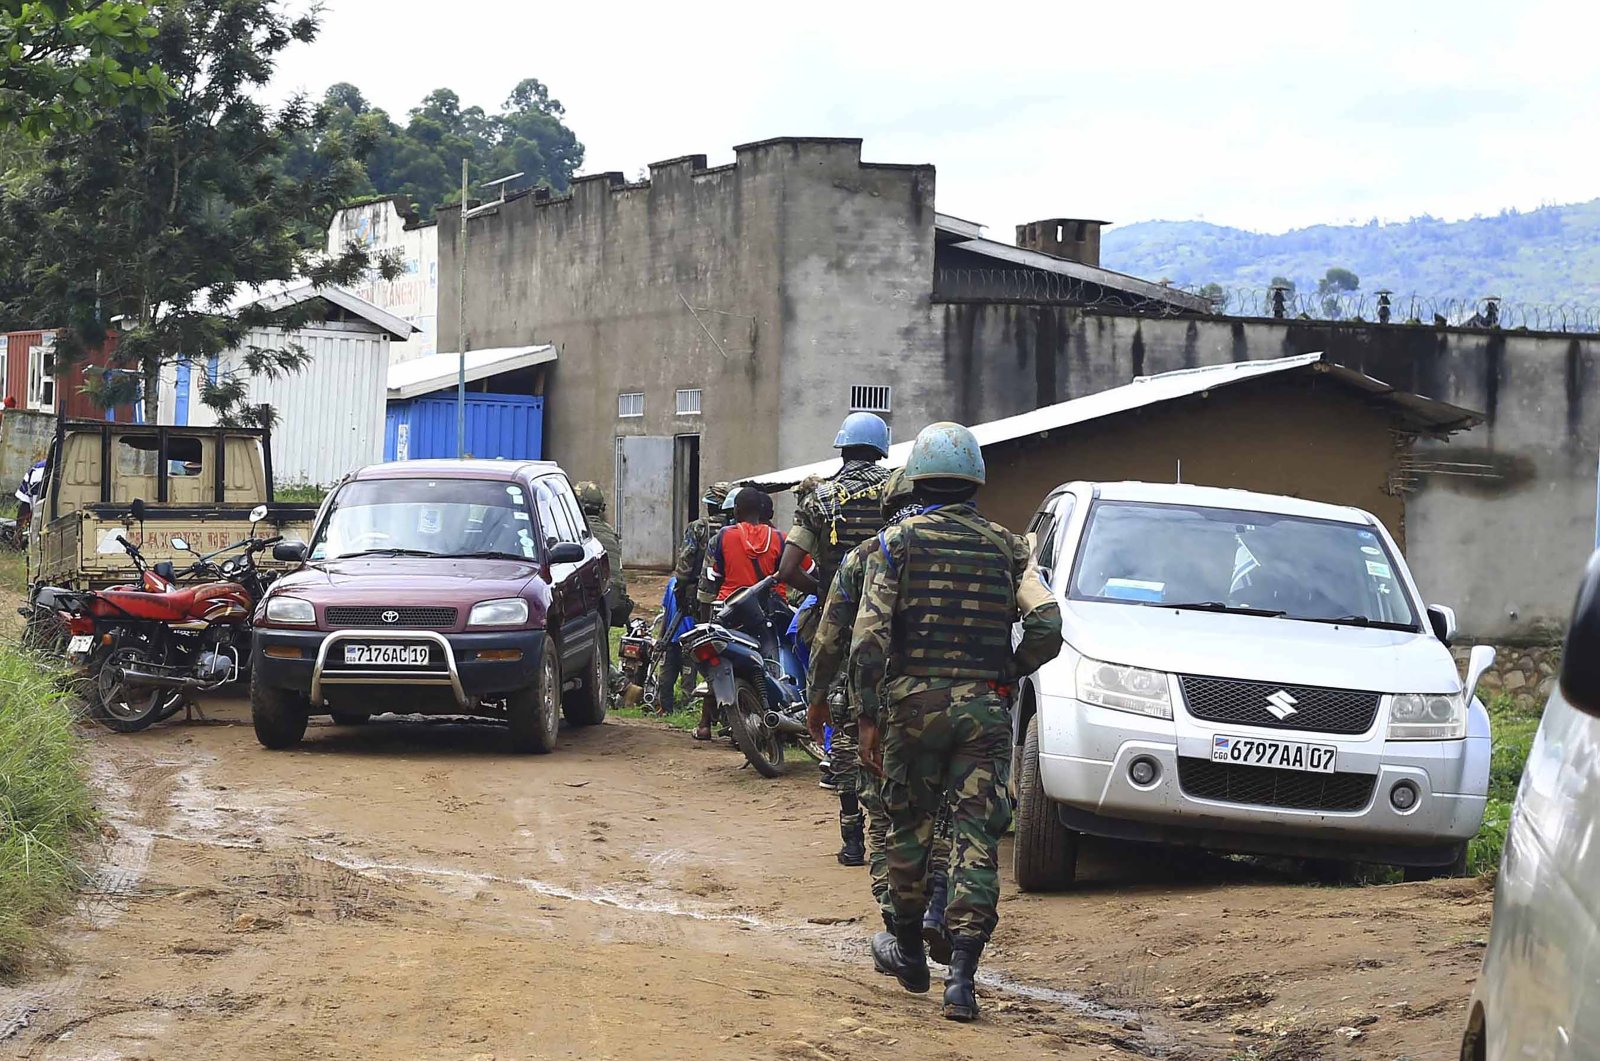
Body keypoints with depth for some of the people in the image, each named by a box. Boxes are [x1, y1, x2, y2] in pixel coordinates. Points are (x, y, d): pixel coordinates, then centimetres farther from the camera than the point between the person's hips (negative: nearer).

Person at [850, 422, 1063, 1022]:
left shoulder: (897, 542, 0)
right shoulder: (1005, 547, 6)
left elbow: (869, 638, -7)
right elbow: (1046, 627, -5)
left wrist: (869, 716, -2)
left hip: (913, 702, -1)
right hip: (985, 710, 1)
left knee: (909, 828, 16)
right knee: (978, 840, 0)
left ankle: (909, 953, 31)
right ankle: (962, 977, -9)